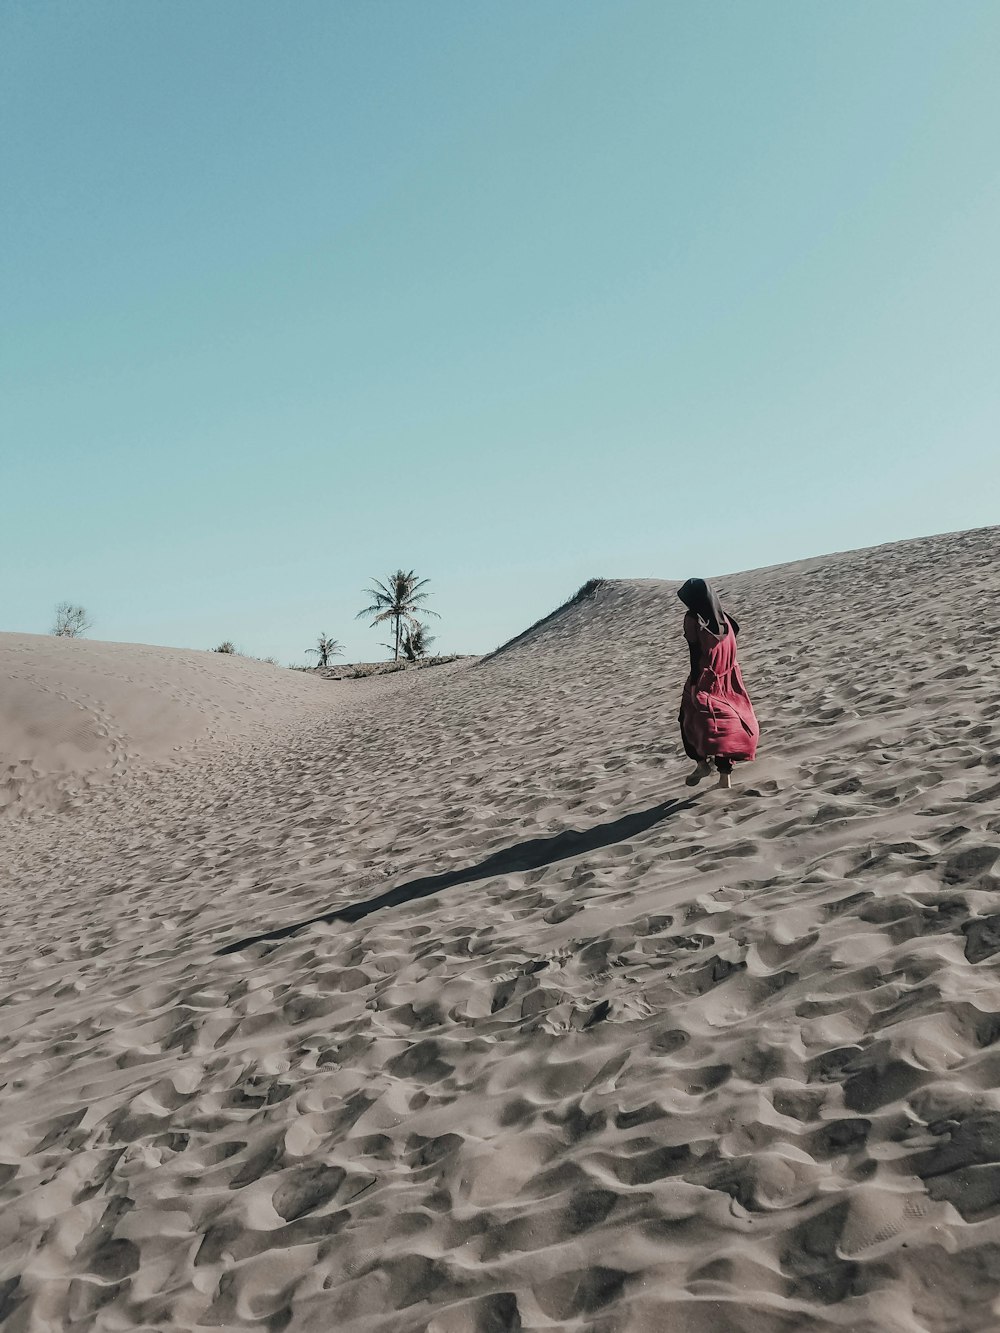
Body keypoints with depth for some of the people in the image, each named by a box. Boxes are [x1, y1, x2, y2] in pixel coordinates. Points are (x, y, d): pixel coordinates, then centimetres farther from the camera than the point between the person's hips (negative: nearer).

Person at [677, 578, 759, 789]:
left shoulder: (693, 619, -11)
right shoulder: (723, 618, 7)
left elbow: (695, 653, -16)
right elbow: (730, 651, 9)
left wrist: (694, 683, -14)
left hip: (703, 681, -5)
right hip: (726, 682, 5)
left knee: (689, 721, 13)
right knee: (724, 726, 10)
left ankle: (702, 762, -2)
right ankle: (725, 777, 8)